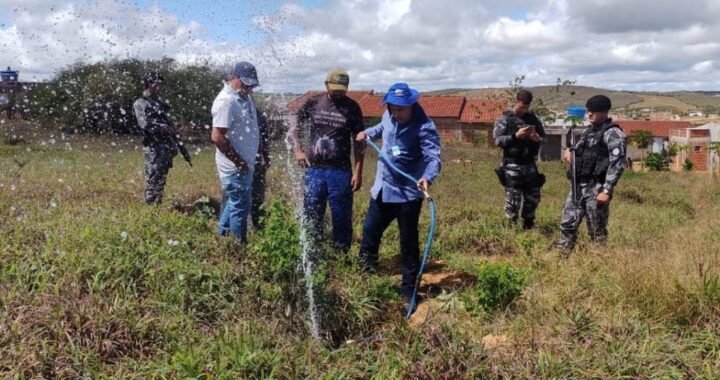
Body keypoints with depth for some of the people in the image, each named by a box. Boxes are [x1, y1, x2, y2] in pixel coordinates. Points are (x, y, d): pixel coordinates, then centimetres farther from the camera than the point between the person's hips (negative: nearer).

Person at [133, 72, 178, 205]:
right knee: (153, 179, -5)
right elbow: (145, 124, -18)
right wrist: (167, 128, -15)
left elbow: (168, 122, 22)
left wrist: (174, 145, 13)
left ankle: (158, 204, 19)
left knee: (161, 179, 12)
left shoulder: (159, 103, 19)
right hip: (154, 148, -7)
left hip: (166, 146, 7)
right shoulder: (140, 103, -5)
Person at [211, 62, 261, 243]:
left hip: (245, 165, 9)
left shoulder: (244, 97, 10)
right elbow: (217, 137, -25)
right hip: (235, 167, -9)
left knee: (232, 203, 19)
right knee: (240, 207, -1)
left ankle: (223, 238, 32)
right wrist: (239, 162, -19)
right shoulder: (226, 100, -19)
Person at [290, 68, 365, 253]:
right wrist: (298, 150, -2)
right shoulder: (313, 103, 1)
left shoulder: (352, 108, -2)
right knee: (311, 216, 11)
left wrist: (358, 172, -6)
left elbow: (359, 142, -1)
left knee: (342, 217, 4)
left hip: (341, 171, -2)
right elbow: (295, 127, 13)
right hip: (314, 169, 2)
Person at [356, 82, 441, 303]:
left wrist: (428, 177, -50)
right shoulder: (389, 117, 1)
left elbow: (433, 157, -32)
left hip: (408, 194, -6)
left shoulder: (424, 127, -20)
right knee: (370, 232, 18)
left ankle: (409, 287, 18)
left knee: (408, 243, 4)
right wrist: (368, 133, 10)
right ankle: (364, 273, 39)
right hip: (382, 189, 7)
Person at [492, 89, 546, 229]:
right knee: (513, 199, -3)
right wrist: (515, 136, -21)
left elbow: (544, 137, 15)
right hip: (512, 165, -5)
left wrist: (538, 139, -8)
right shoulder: (505, 119, -3)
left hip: (530, 165, 5)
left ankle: (528, 226, 28)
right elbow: (498, 140, -10)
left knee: (533, 198, 11)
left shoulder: (533, 118, 9)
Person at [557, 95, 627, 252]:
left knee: (597, 230, 2)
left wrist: (607, 190, -22)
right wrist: (569, 150, 4)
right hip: (578, 185, 8)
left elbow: (617, 164, -17)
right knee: (567, 223, 9)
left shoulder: (613, 134, -10)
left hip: (596, 188, -8)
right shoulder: (588, 130, 14)